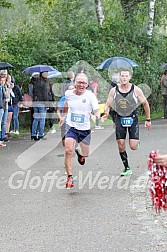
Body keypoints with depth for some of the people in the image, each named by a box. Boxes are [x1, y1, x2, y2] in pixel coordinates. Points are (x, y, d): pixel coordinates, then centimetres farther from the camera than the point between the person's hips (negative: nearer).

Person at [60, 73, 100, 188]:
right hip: (71, 127, 0)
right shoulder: (68, 93, -3)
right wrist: (63, 116, 30)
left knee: (85, 154, 15)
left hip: (85, 129, 0)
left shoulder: (90, 95, -13)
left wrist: (96, 117, -45)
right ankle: (70, 178, -12)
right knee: (68, 151, -20)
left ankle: (80, 153, 54)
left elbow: (97, 110, -22)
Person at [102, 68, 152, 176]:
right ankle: (127, 168, 13)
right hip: (120, 119, 2)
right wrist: (106, 113, -20)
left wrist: (148, 119, 6)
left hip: (133, 119, -2)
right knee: (121, 146, -2)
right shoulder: (114, 90, -5)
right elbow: (107, 105, 3)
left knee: (133, 146, -11)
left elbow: (145, 104, 3)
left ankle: (137, 141, 27)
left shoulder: (136, 90, -9)